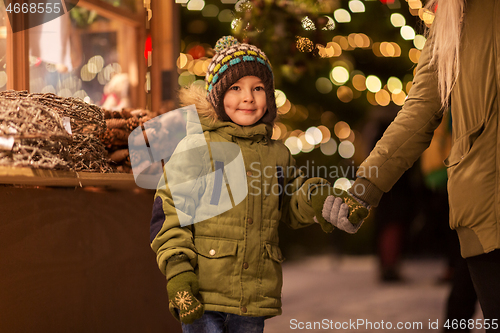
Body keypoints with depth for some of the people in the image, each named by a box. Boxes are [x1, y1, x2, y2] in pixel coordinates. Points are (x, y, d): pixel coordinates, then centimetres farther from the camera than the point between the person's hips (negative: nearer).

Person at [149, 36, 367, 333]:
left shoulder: (278, 155, 11)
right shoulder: (196, 148, -3)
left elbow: (292, 206, 25)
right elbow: (169, 212, -5)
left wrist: (323, 200, 3)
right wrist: (177, 271, -14)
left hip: (256, 295, 4)